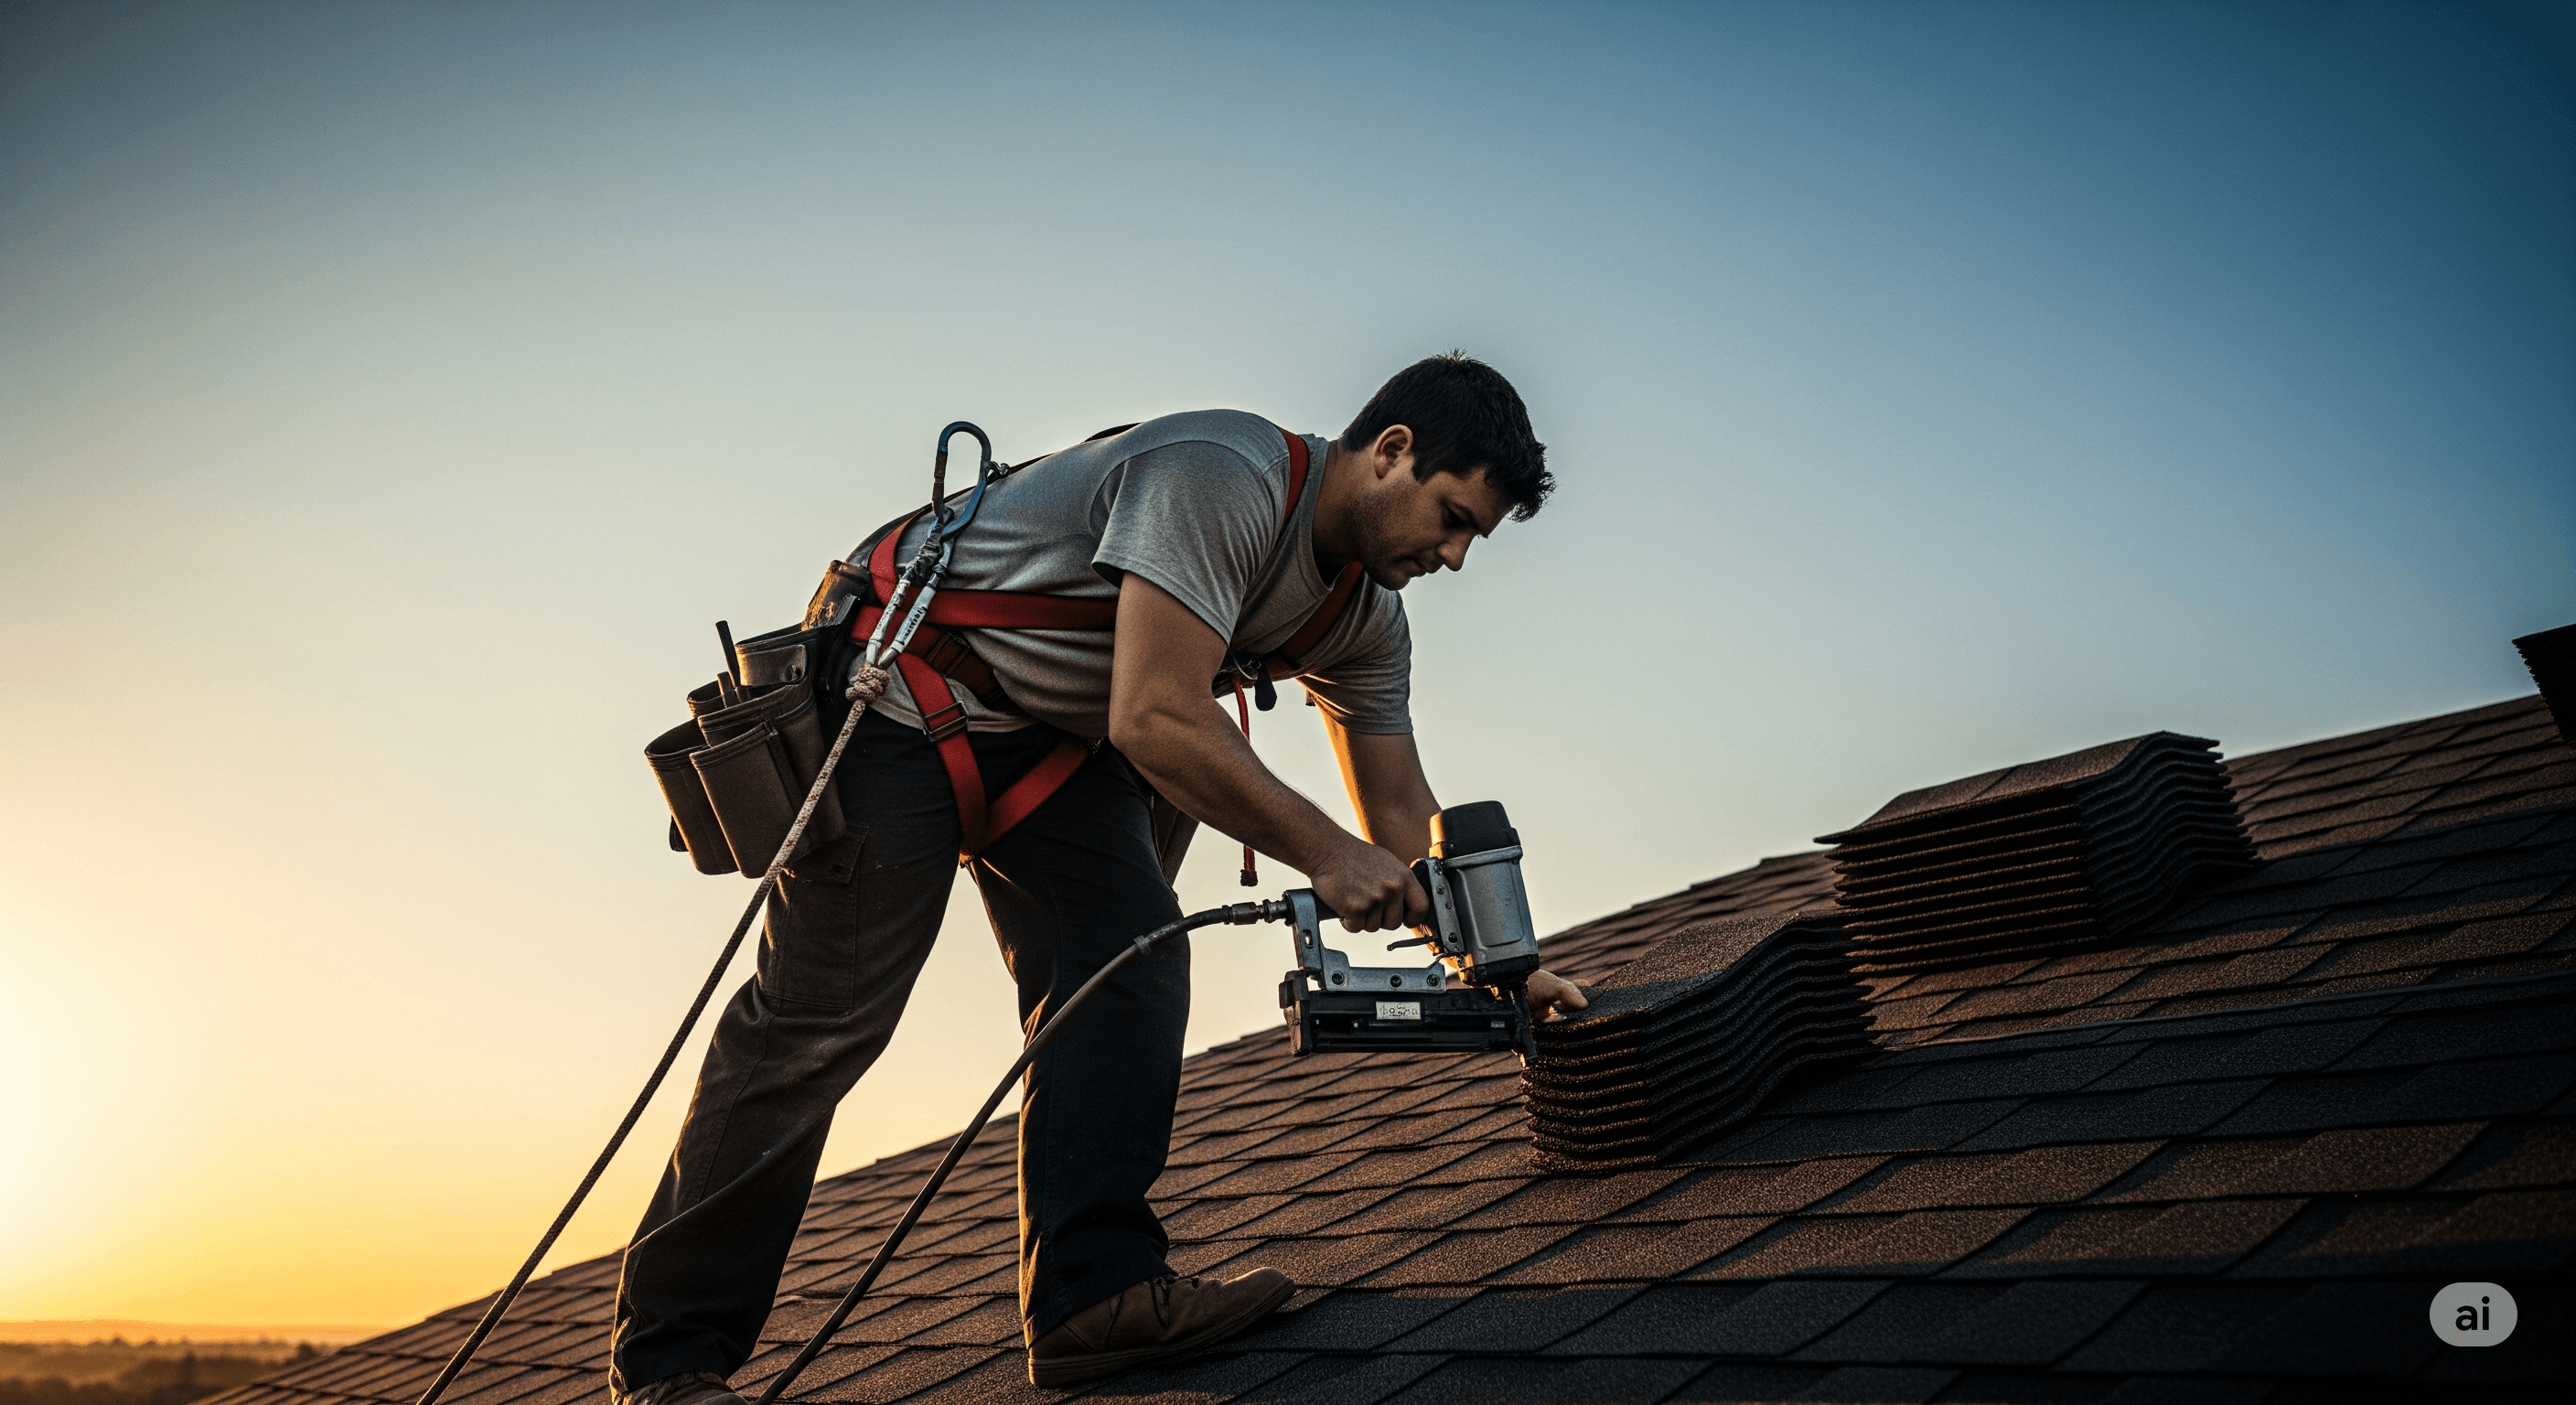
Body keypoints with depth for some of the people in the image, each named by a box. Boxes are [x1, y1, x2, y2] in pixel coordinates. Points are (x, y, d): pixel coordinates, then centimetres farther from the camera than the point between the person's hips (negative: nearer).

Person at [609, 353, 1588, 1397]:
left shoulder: (1365, 618, 0)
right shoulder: (1222, 477, -29)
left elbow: (1402, 811, 7)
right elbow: (1154, 721, -34)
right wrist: (1321, 852, -28)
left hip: (1055, 728, 9)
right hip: (901, 688, -8)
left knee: (1128, 967, -8)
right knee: (823, 1016, -8)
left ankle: (1093, 1292, -5)